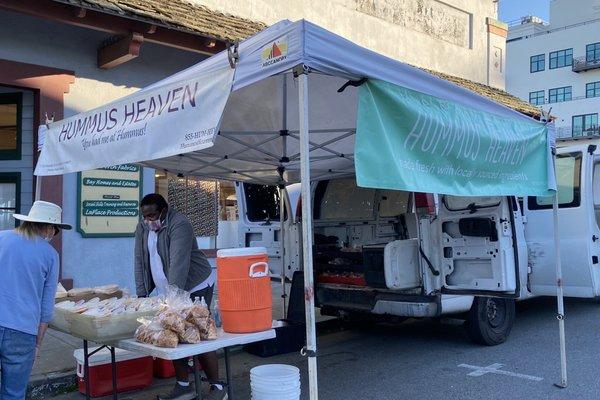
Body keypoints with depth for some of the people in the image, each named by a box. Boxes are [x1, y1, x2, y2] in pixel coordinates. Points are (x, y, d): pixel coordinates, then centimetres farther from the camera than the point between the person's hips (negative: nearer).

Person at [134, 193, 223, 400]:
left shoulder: (179, 225, -21)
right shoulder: (142, 228, 3)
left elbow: (179, 263, -29)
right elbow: (140, 261, 2)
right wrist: (141, 293, -4)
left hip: (195, 287, -7)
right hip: (166, 290, 7)